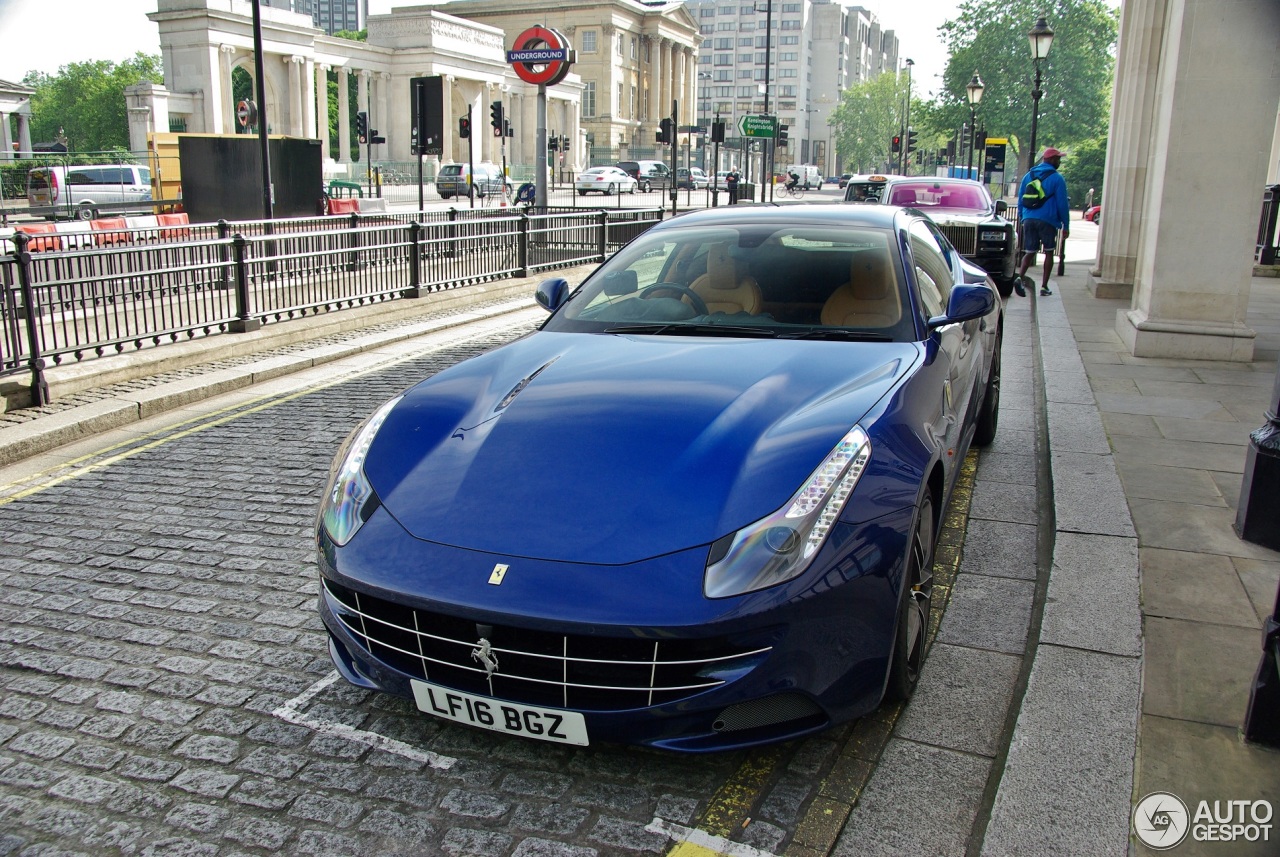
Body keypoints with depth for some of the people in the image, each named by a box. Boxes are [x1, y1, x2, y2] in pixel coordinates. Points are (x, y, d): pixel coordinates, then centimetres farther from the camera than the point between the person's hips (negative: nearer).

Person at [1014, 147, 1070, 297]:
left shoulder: (1028, 176, 12)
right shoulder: (1056, 178, -4)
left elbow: (1020, 200, 14)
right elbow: (1062, 204, -4)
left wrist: (1022, 219, 20)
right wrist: (1066, 225, 1)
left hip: (1028, 220, 4)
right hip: (1047, 221, -4)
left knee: (1029, 252, 8)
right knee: (1049, 252, 9)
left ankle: (1020, 277, -19)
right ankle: (1044, 286, 7)